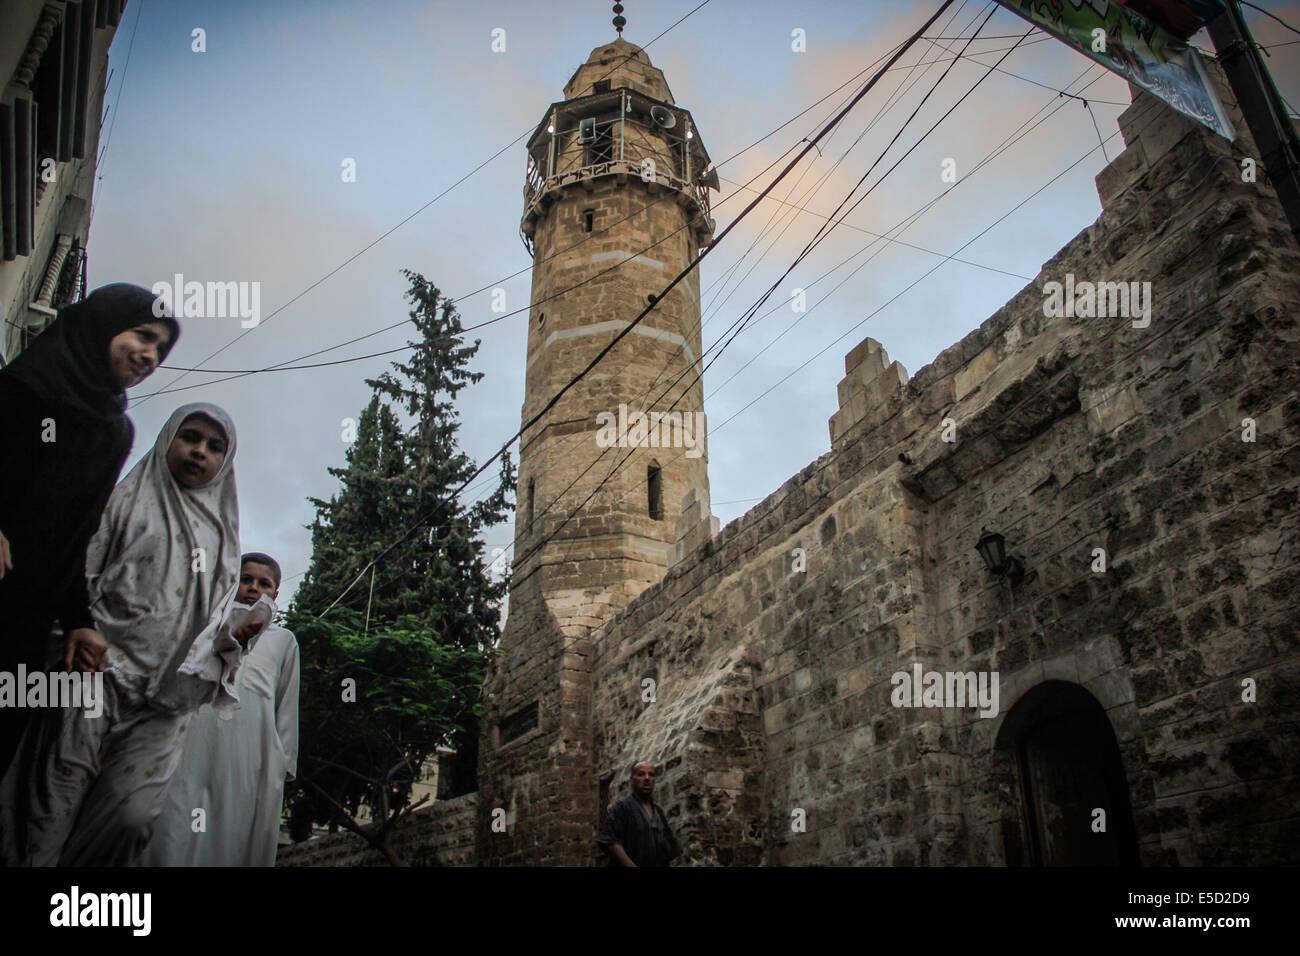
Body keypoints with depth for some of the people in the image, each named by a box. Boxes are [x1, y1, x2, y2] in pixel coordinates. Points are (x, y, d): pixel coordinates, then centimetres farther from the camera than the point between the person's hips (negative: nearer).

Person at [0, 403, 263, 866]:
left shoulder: (221, 540, 21)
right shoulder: (127, 500, 13)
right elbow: (76, 572, 2)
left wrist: (234, 636, 0)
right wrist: (73, 627, -16)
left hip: (166, 701, 2)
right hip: (97, 671, -2)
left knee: (129, 818, -11)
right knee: (49, 809, -12)